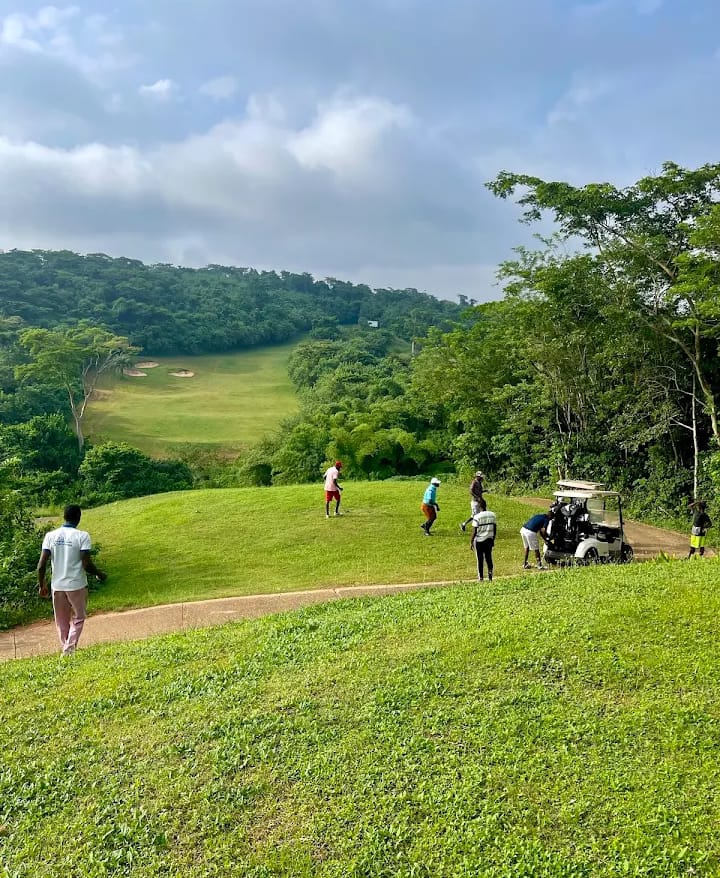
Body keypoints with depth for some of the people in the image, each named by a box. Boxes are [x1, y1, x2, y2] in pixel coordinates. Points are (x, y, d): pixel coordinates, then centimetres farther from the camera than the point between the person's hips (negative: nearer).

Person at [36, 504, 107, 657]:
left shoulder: (50, 536, -2)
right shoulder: (82, 536, -12)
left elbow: (41, 565, -4)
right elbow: (86, 564, -14)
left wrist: (41, 585, 10)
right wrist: (100, 574, 4)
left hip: (57, 586, 3)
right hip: (77, 585, -3)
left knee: (62, 621, 18)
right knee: (78, 618, 13)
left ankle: (65, 649, 22)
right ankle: (70, 648, -2)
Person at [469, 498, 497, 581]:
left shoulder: (477, 516, -15)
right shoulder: (492, 515, -1)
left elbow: (474, 531, -13)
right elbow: (495, 529, 6)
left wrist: (471, 542, -3)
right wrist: (493, 539, 17)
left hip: (479, 540, -3)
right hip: (489, 539, 3)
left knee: (480, 559, 7)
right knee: (488, 557, 16)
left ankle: (480, 577, 13)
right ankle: (490, 573, 2)